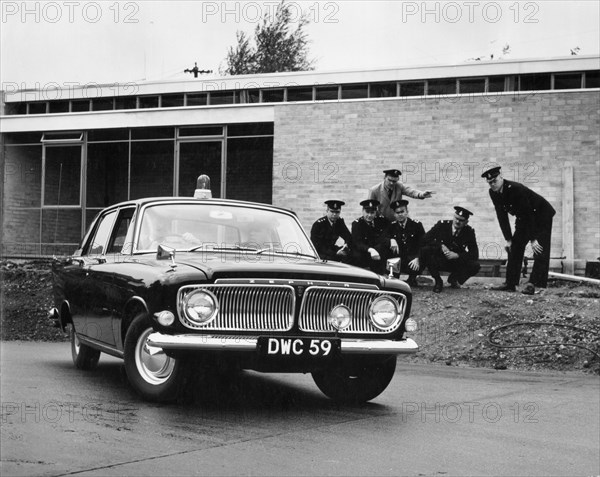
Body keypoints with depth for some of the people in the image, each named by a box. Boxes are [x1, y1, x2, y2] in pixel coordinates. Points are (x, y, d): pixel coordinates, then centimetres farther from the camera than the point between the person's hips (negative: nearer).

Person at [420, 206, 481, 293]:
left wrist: (457, 255, -25)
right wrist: (441, 246, -27)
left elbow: (475, 254, -11)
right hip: (439, 261, -1)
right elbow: (425, 239, -14)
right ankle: (438, 282, -11)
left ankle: (454, 279, 7)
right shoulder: (442, 225, -10)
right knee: (425, 250, -31)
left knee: (475, 266, -27)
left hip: (456, 263, 1)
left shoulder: (469, 231, -8)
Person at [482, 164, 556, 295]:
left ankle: (533, 284, -20)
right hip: (523, 218, 8)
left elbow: (528, 214, -32)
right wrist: (508, 239, -11)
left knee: (540, 249, -17)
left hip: (541, 214, -8)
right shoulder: (493, 193, -12)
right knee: (514, 248, 2)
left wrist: (533, 239, -29)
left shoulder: (516, 189, -34)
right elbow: (502, 216, -7)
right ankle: (510, 283, 4)